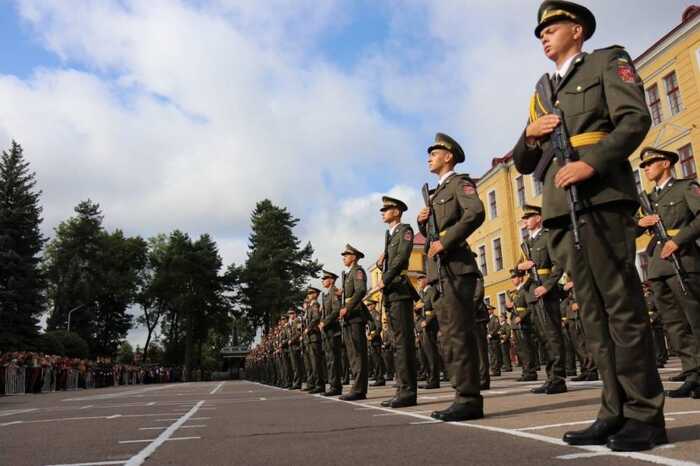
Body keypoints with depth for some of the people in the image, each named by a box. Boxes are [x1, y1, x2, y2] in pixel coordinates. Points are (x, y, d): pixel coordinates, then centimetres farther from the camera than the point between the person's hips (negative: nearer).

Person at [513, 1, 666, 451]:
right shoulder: (543, 94, 27)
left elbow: (635, 119, -5)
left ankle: (644, 415, 1)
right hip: (562, 210, 6)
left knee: (623, 307, -7)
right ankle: (616, 413, 9)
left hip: (601, 199, -6)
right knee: (595, 313, 4)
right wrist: (529, 135, 3)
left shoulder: (608, 61, 12)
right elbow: (523, 164, 24)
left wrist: (592, 162, -20)